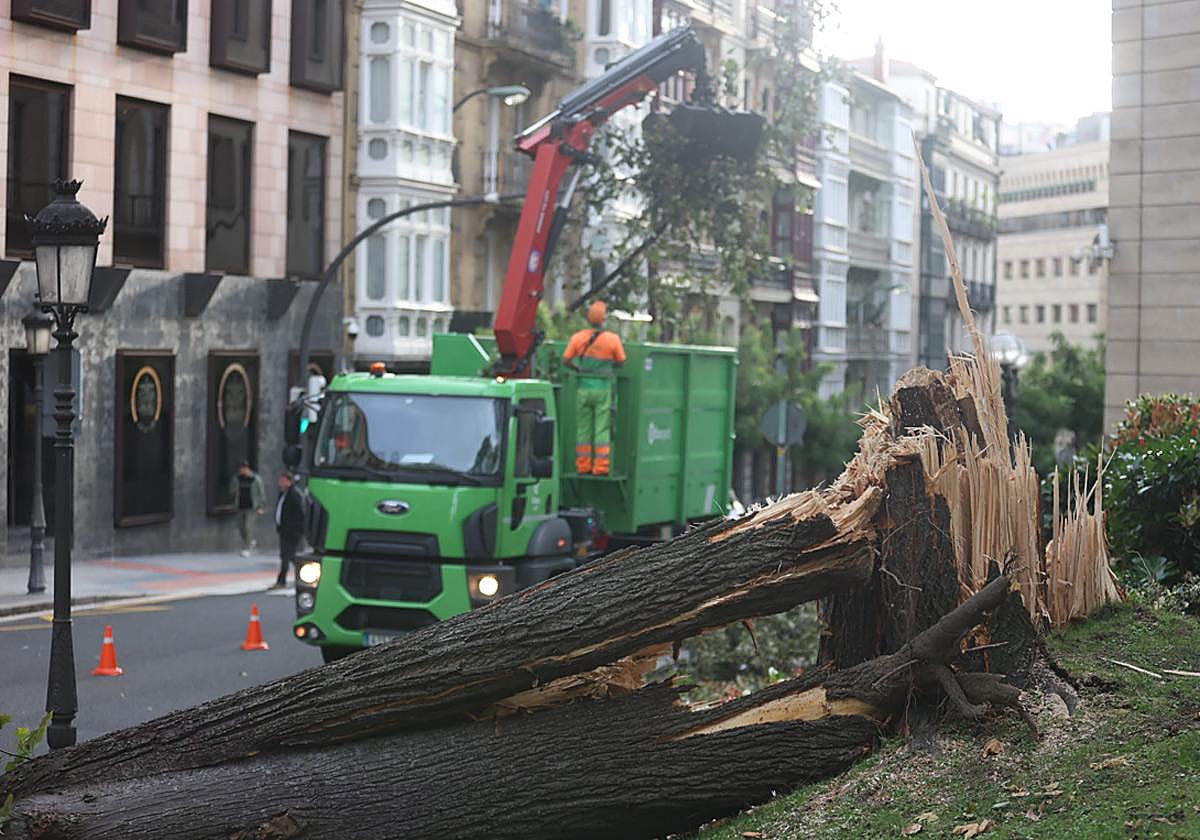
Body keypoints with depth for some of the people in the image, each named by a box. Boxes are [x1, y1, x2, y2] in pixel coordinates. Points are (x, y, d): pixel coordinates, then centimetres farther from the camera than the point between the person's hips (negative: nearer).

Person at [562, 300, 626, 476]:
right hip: (603, 388, -2)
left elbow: (566, 360, 2)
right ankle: (601, 467, 0)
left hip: (583, 388, 2)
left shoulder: (578, 338, -3)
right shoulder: (613, 339, -9)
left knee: (583, 429, 10)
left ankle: (583, 466, 11)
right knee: (602, 429, 2)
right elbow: (620, 361, 2)